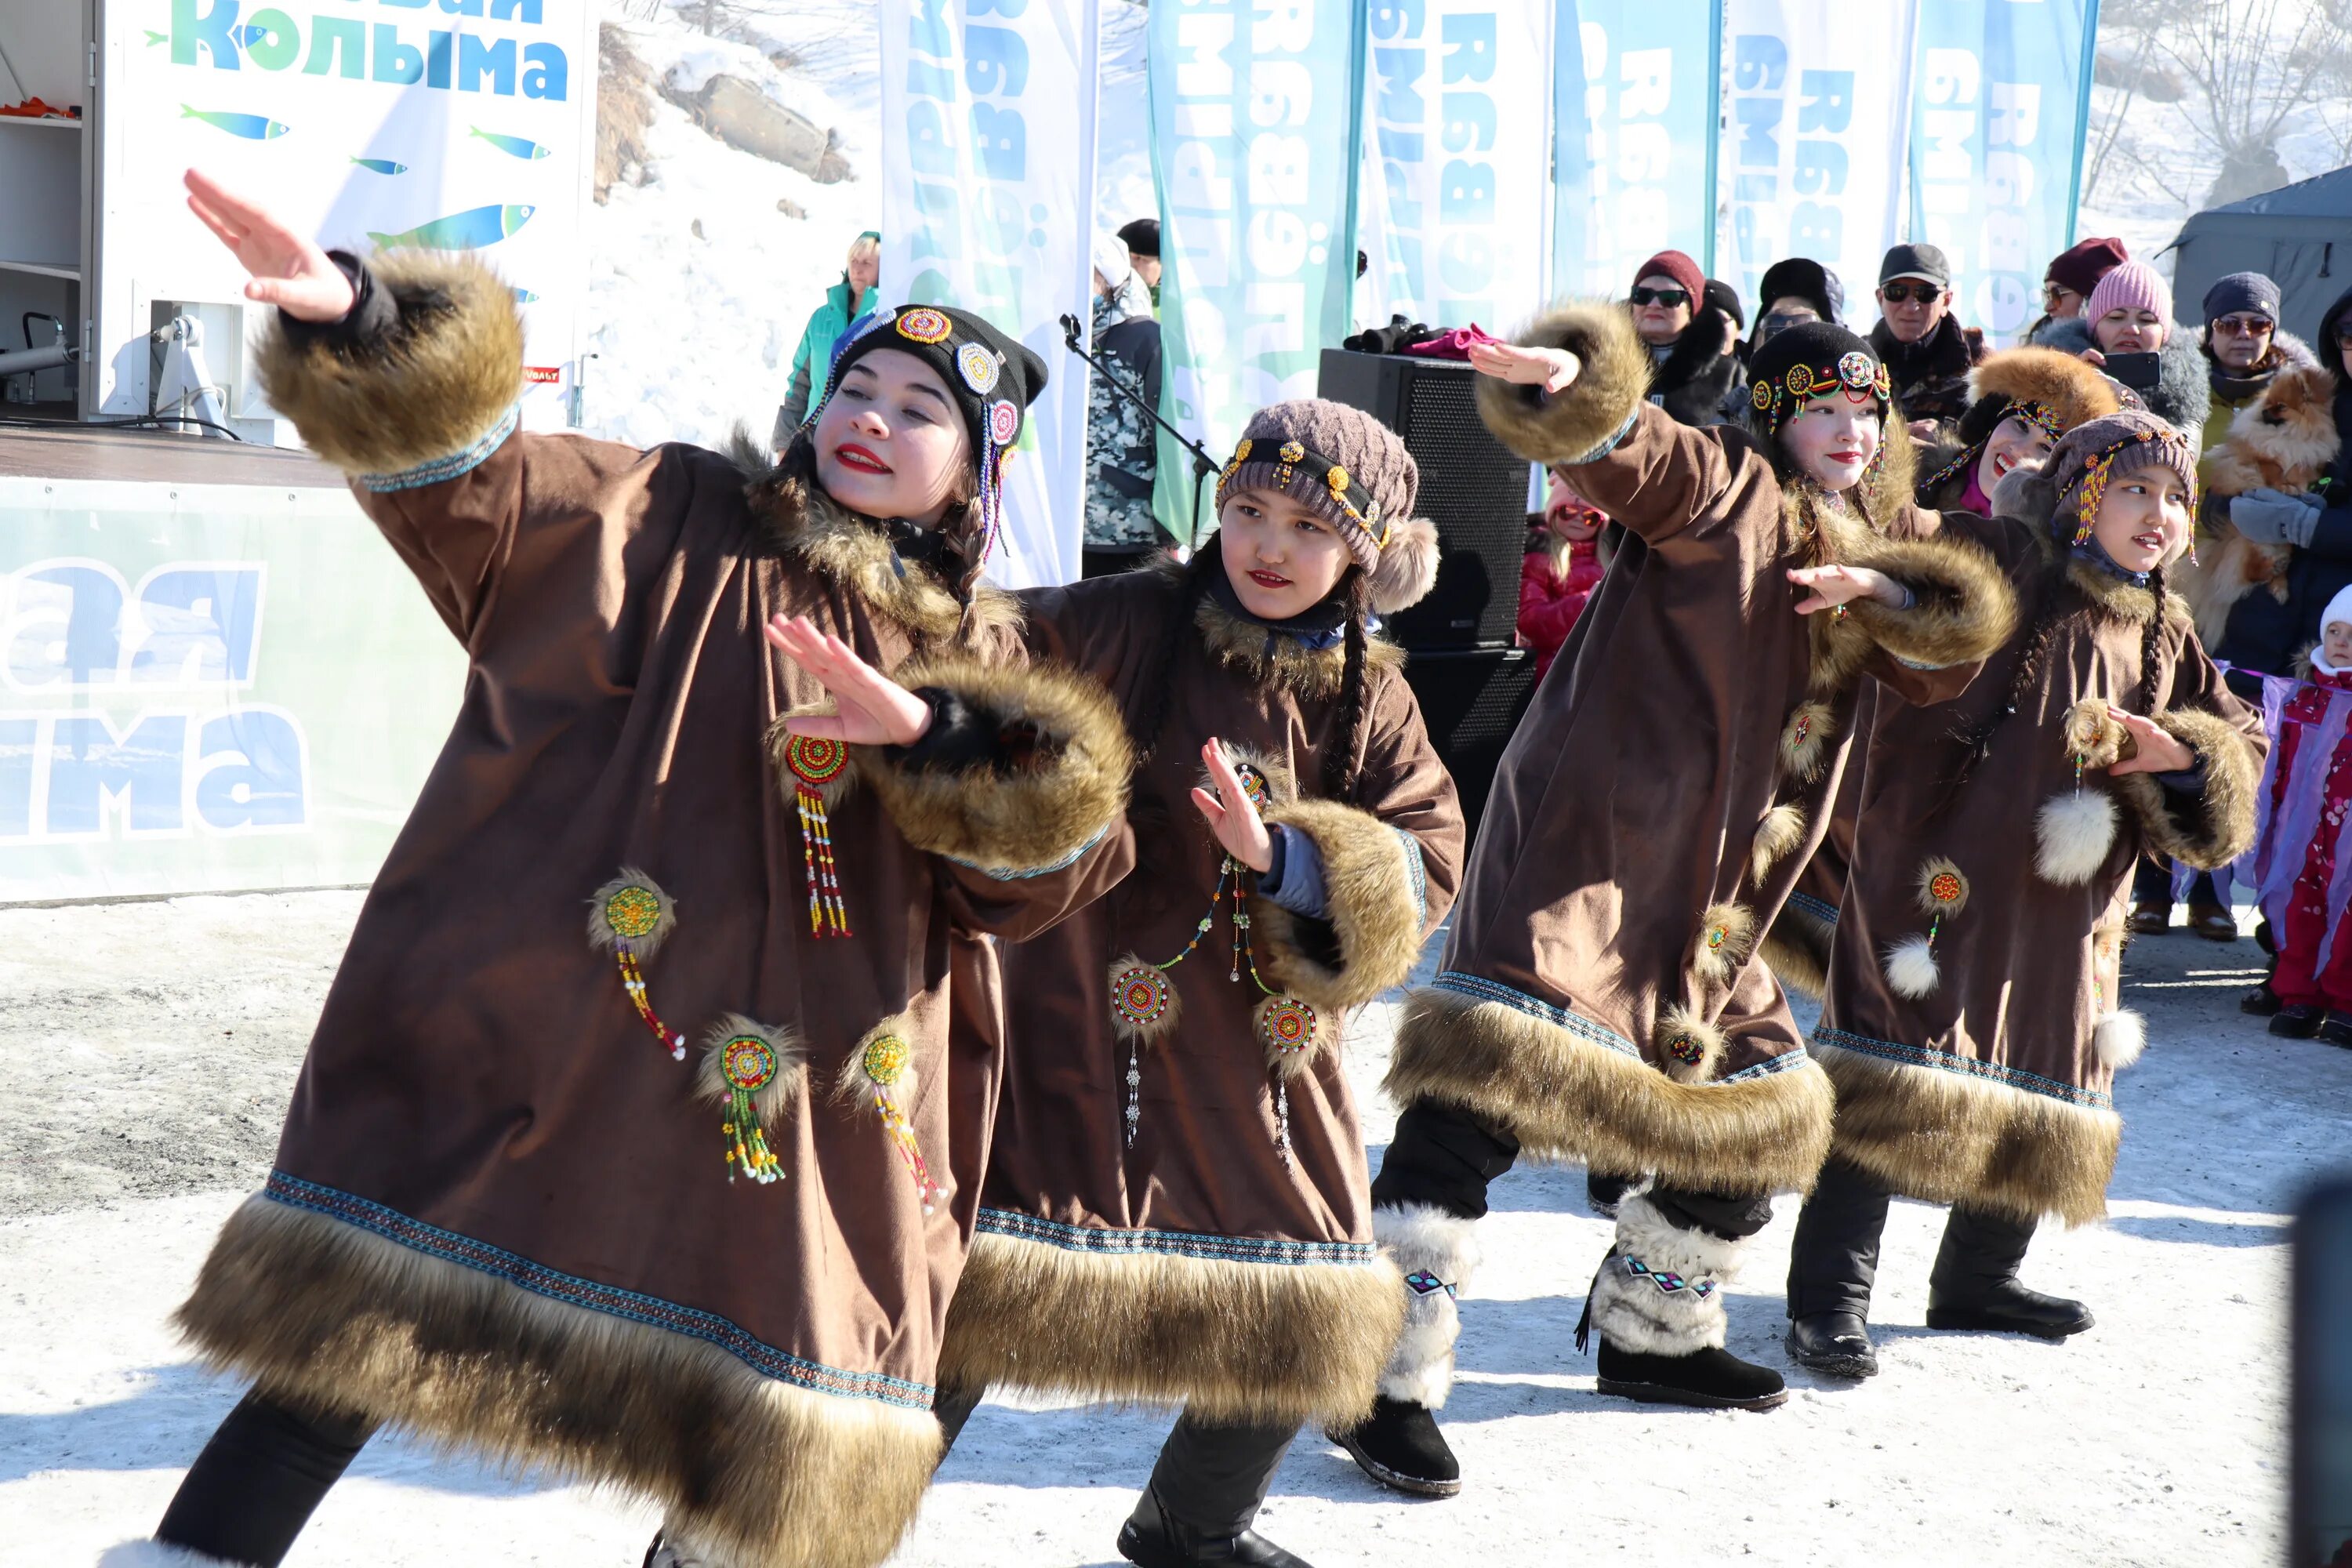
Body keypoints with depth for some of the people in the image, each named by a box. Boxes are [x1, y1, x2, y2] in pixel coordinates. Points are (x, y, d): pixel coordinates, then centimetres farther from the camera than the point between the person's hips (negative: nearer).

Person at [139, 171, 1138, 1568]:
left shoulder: (973, 655, 15)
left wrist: (930, 735, -19)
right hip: (539, 1064, -3)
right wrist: (350, 324, -26)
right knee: (361, 1335, -8)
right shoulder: (673, 520, 8)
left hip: (784, 1125, 4)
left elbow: (1044, 862, 0)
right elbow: (474, 480, -8)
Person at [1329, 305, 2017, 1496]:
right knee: (1486, 1081, -21)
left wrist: (1887, 592, -9)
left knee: (1756, 1105, 19)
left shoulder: (1858, 549, 20)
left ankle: (1651, 1336, 38)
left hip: (1702, 899, 9)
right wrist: (1574, 383, -45)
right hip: (1585, 850, -9)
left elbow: (1941, 661, 12)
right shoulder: (1725, 488, -4)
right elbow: (1620, 448, -22)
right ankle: (1384, 1377, -18)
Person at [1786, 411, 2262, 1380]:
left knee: (2036, 1098, 16)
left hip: (2065, 916, 7)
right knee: (1894, 1082, -12)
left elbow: (2241, 747, 18)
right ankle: (1830, 1298, -5)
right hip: (1944, 881, -7)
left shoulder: (2166, 636, 14)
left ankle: (1976, 1282, 34)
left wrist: (2183, 756, -4)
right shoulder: (2002, 572, -6)